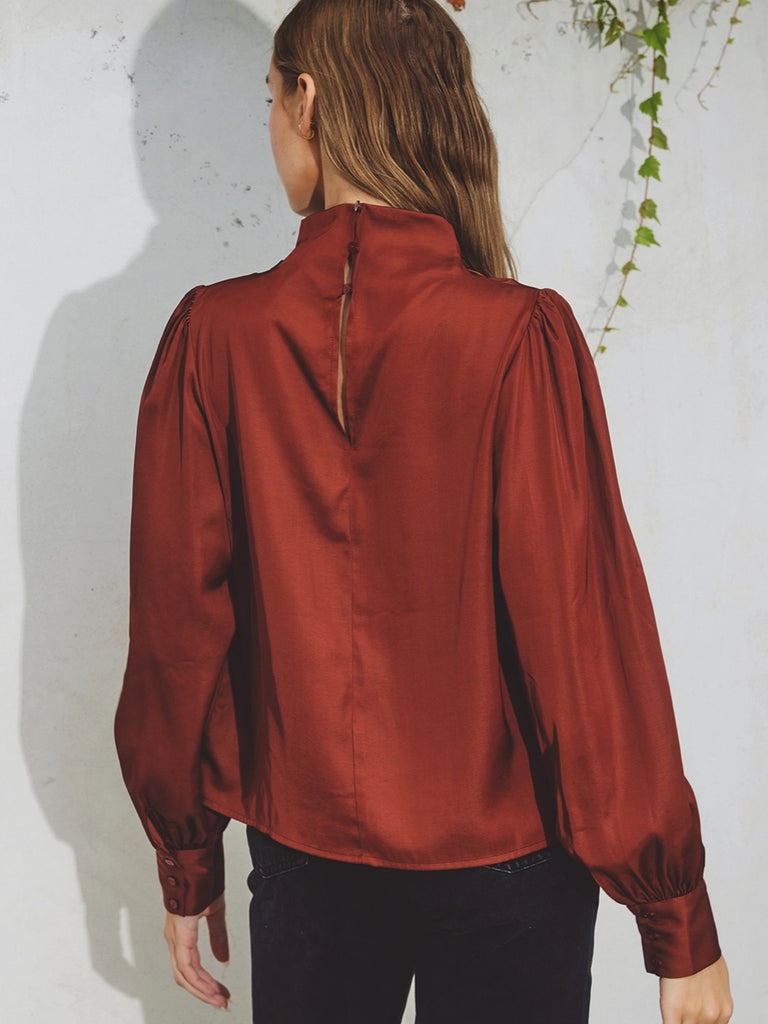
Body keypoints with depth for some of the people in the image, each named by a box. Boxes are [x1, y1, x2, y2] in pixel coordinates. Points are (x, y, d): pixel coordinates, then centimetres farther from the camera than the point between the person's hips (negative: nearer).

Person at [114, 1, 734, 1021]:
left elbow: (177, 623, -6)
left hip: (305, 860, 2)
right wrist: (677, 918, -4)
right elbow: (589, 638, -16)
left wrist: (188, 863, 9)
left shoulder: (215, 335, -12)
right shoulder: (521, 336, -18)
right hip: (505, 861, -1)